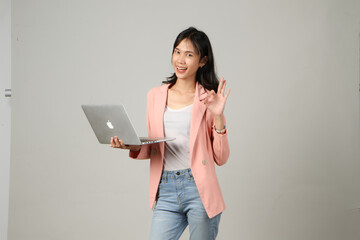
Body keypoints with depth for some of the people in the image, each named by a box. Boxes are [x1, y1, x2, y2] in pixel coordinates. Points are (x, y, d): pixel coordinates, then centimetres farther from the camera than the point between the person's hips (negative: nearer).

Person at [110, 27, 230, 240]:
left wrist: (218, 118, -13)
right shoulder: (156, 96, 11)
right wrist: (133, 146, -3)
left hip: (199, 190, -3)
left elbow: (221, 158, -2)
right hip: (166, 192, 3)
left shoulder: (208, 99, 0)